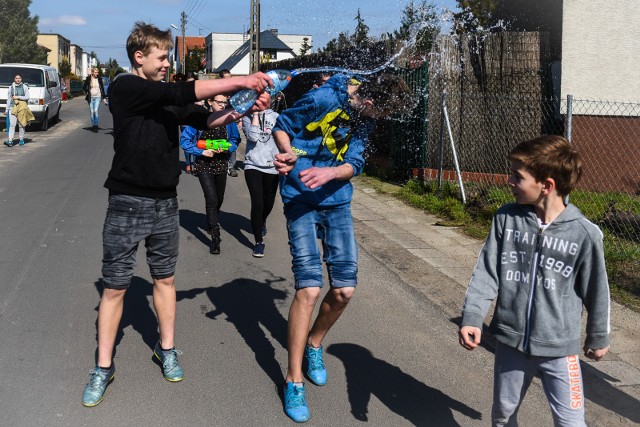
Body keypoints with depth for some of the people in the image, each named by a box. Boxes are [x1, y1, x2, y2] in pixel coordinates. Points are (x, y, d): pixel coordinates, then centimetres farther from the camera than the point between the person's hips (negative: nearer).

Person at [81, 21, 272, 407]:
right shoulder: (124, 88, -13)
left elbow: (204, 119, 4)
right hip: (128, 205, -6)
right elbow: (183, 93, -23)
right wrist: (239, 81, -23)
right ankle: (104, 368, 15)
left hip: (165, 204, 6)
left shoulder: (167, 97, 8)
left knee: (165, 278, 15)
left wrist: (243, 108, -12)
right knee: (115, 287, 3)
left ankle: (166, 349, 31)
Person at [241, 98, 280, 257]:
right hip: (253, 165, -2)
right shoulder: (247, 117, -1)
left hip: (272, 167, 3)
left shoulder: (276, 117, 3)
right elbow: (253, 136, -17)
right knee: (257, 204, -12)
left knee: (268, 203, 16)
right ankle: (259, 242, -1)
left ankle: (262, 222, 50)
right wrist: (256, 113, -13)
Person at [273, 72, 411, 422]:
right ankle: (294, 380, 0)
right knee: (309, 288, -14)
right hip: (301, 201, -6)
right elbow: (282, 126, -5)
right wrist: (288, 154, -25)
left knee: (344, 290, 5)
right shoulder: (323, 99, -17)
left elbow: (354, 163, -3)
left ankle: (314, 345, 35)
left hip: (337, 202, 6)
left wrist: (330, 173, -24)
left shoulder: (365, 116, 1)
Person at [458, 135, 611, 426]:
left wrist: (598, 337, 9)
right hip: (510, 340, 3)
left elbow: (595, 289, -2)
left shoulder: (584, 233, -14)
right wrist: (471, 317, -16)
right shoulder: (506, 218, -6)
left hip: (560, 348, -3)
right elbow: (486, 272, -5)